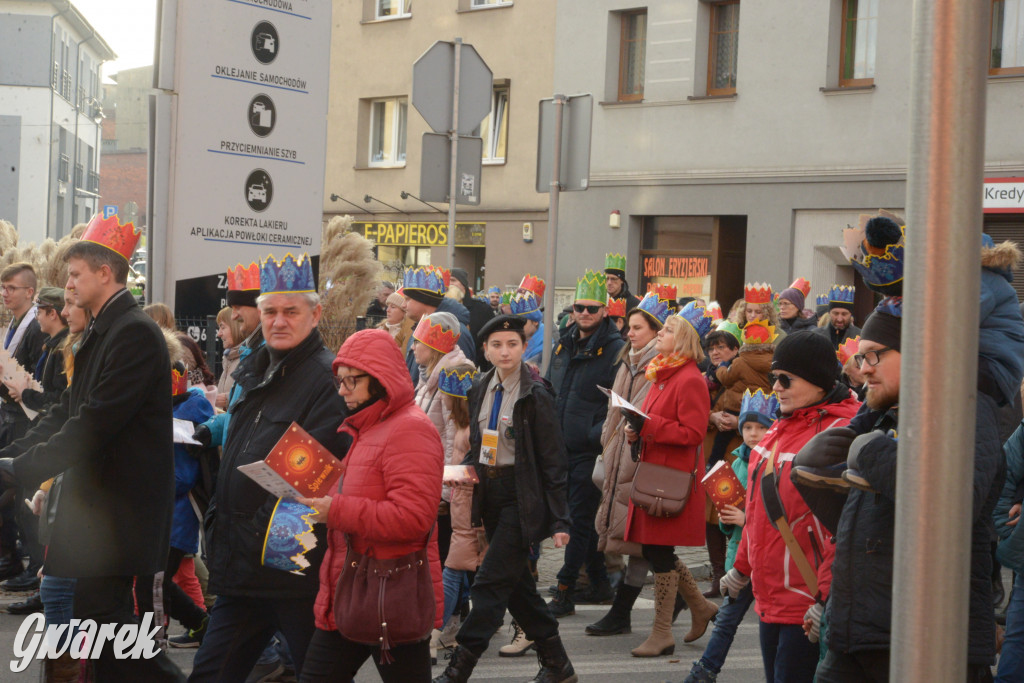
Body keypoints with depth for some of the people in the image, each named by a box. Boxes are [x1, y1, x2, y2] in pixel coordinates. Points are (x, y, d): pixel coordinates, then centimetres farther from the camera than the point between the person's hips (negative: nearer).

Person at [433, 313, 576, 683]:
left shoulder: (535, 395, -11)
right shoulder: (481, 389, 8)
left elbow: (552, 460, -11)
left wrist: (559, 518, -14)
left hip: (521, 496, -7)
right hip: (490, 493, 7)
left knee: (492, 582, -8)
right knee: (516, 583, 12)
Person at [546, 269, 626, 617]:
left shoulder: (615, 350, -8)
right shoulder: (564, 346, 14)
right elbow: (550, 390, 23)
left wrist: (598, 433, -21)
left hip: (591, 449, -7)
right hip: (561, 446, 7)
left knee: (580, 518, -5)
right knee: (582, 517, 13)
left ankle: (565, 592, -1)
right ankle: (600, 583, 25)